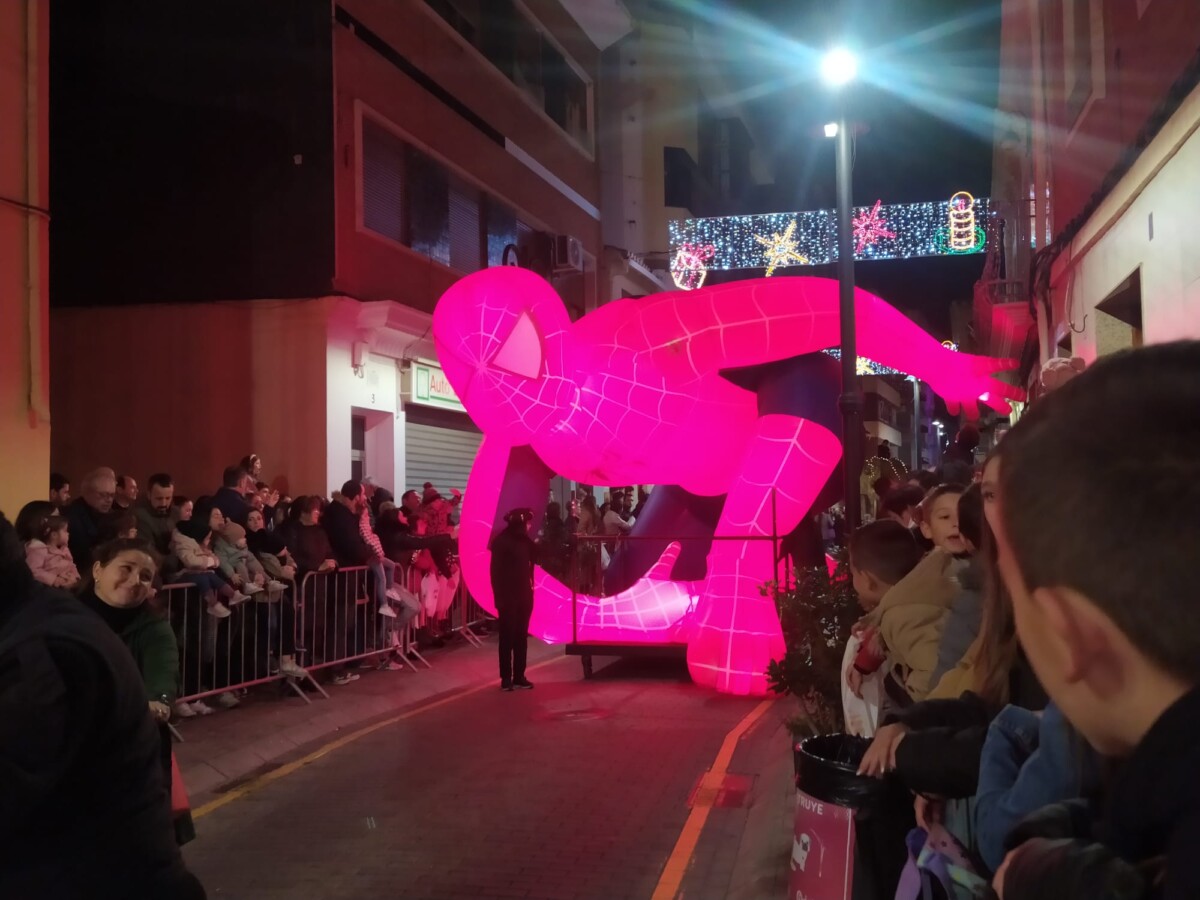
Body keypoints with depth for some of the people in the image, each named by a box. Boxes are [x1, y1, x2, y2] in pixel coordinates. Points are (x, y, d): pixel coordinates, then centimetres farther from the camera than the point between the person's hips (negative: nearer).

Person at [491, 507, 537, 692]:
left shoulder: (525, 540, 9)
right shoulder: (501, 541, -9)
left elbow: (538, 558, 11)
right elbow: (496, 571, -12)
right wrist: (499, 597, -16)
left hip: (524, 595, 6)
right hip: (508, 596, -6)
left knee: (521, 636, 8)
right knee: (507, 637, 0)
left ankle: (519, 676, 13)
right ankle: (506, 678, 5)